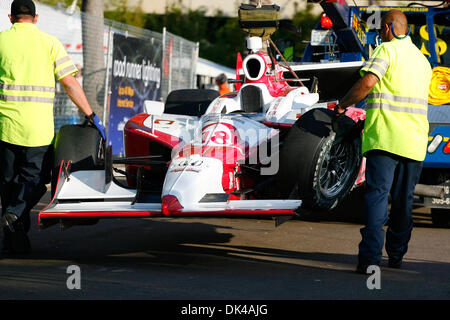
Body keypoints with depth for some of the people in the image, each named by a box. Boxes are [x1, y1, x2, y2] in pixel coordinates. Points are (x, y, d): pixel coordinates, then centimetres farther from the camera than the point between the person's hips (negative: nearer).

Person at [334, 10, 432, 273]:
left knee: (378, 194, -11)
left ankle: (371, 256, -22)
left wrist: (342, 105, -3)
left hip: (385, 137, -6)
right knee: (404, 200, 14)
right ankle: (396, 255, 22)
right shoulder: (423, 60, 20)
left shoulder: (388, 49, -3)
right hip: (415, 141, 6)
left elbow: (368, 82, -18)